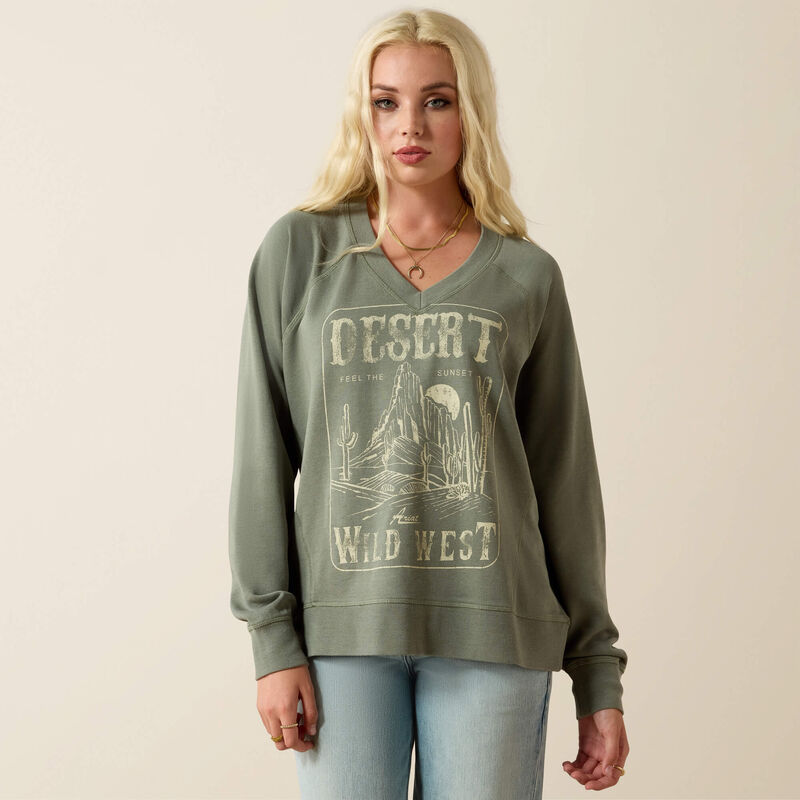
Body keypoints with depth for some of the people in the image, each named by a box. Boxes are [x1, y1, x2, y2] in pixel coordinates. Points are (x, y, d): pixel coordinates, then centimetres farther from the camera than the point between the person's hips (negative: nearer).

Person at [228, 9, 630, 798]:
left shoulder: (527, 278, 6)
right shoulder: (299, 252, 4)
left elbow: (564, 478, 8)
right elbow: (262, 456, 2)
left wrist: (598, 675, 7)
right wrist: (273, 637, -4)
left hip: (492, 631, 1)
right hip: (344, 623, 0)